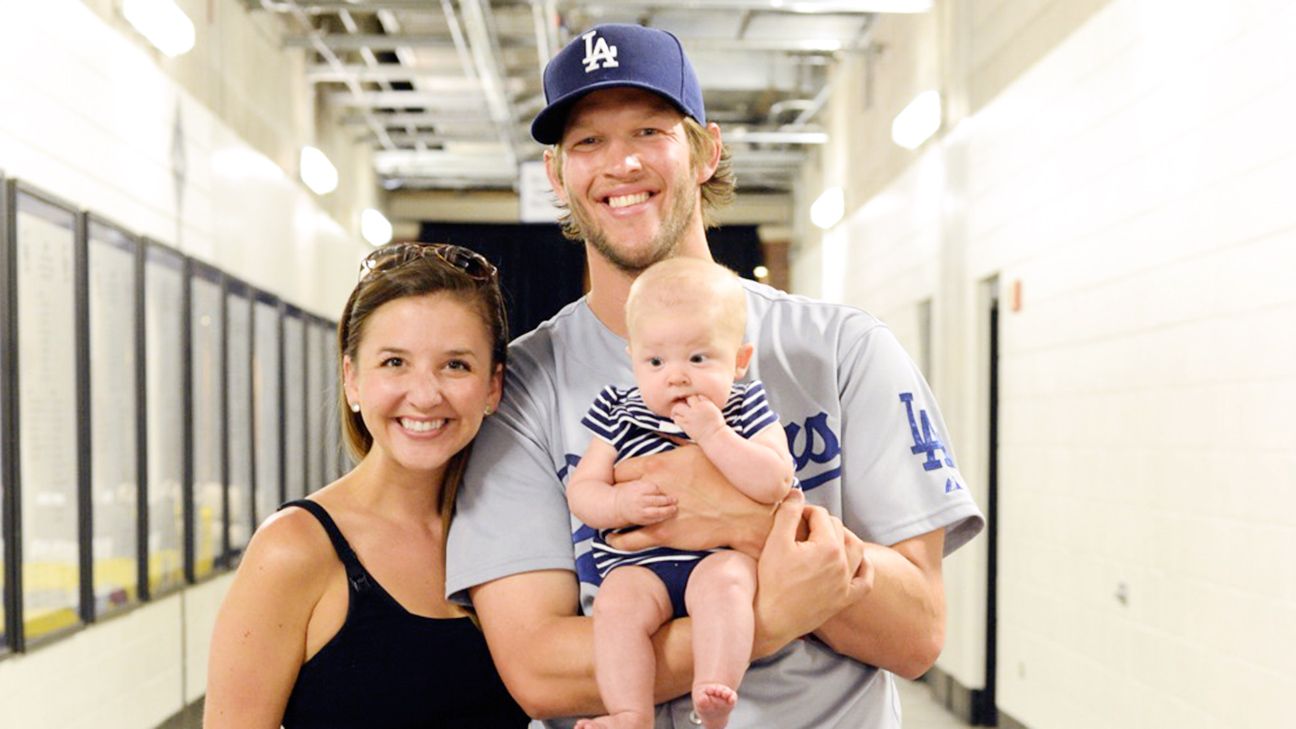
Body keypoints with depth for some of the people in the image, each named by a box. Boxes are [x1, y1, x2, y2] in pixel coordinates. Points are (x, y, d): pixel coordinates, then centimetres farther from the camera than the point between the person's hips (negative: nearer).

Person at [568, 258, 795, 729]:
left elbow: (775, 484, -11)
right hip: (640, 563, 2)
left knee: (723, 580, -33)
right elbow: (580, 491, 6)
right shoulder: (620, 417, 9)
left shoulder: (747, 412, 5)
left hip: (725, 554, -1)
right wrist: (621, 504, -15)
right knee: (616, 602, -26)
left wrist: (713, 433, -17)